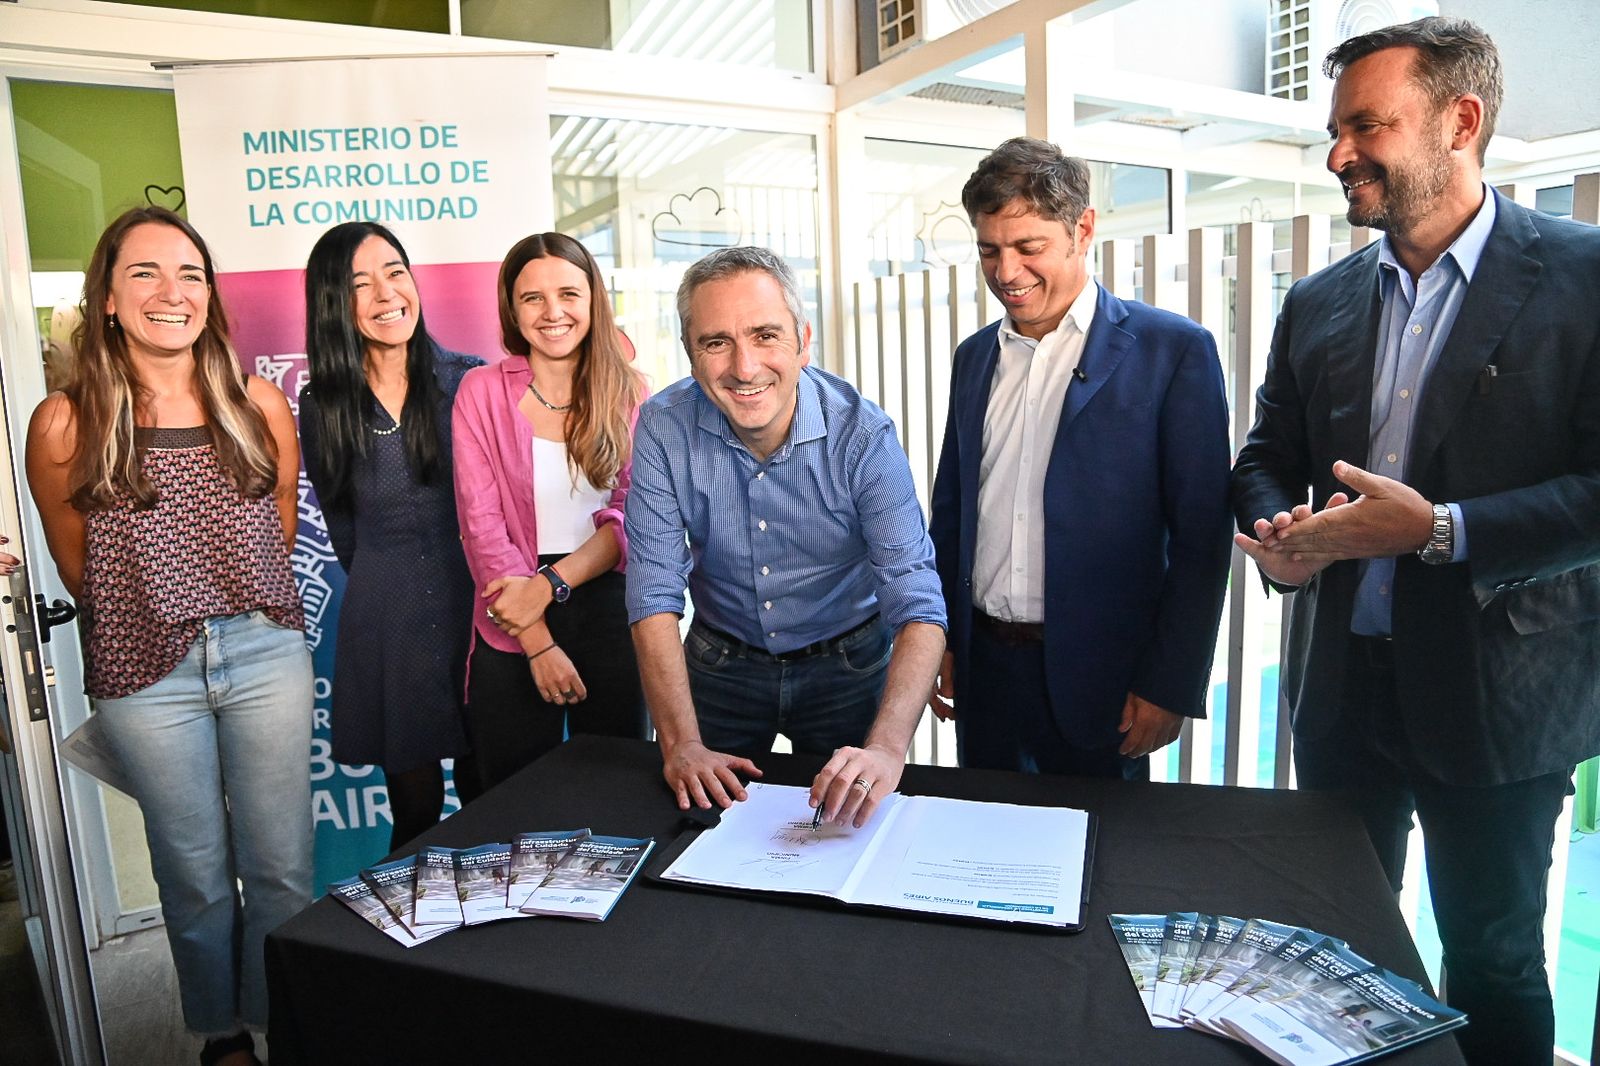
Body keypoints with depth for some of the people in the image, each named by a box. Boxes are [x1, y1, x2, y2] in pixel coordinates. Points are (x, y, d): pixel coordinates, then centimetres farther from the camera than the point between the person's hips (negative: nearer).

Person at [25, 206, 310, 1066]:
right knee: (195, 876, 13)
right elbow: (77, 568, 5)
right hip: (147, 672, -1)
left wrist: (244, 605, 11)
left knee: (284, 867, 9)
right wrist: (152, 610, 10)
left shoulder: (260, 405, -1)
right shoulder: (65, 423, -7)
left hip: (266, 652, 1)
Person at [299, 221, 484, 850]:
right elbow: (342, 525, 13)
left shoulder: (470, 380, -2)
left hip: (479, 602, 0)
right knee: (415, 812, 8)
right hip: (387, 625, 1)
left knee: (487, 802, 11)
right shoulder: (322, 405, 2)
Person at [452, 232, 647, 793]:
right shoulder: (482, 390, -1)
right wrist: (538, 641, -12)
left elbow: (632, 514, -3)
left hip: (612, 615, 1)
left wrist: (548, 585, -16)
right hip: (513, 627, -1)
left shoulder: (628, 392, 3)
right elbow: (481, 524, -6)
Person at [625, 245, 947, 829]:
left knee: (848, 823, 17)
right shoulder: (664, 427, -18)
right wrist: (681, 743, -26)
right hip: (720, 665, 1)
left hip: (846, 666, -1)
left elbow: (917, 605, -29)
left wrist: (886, 748, -45)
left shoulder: (862, 434, -24)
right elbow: (655, 594, -17)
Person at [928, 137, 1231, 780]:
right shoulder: (974, 357, 8)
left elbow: (1200, 539, -9)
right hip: (983, 666, 4)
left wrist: (1170, 685, -10)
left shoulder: (1173, 351, -8)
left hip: (1098, 678, -4)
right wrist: (939, 642, 9)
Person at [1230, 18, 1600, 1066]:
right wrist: (1279, 531, -8)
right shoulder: (1319, 303, 6)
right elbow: (1267, 458, 12)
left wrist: (1441, 530, -23)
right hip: (1341, 679, 4)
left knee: (1495, 962, 15)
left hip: (1498, 693, -4)